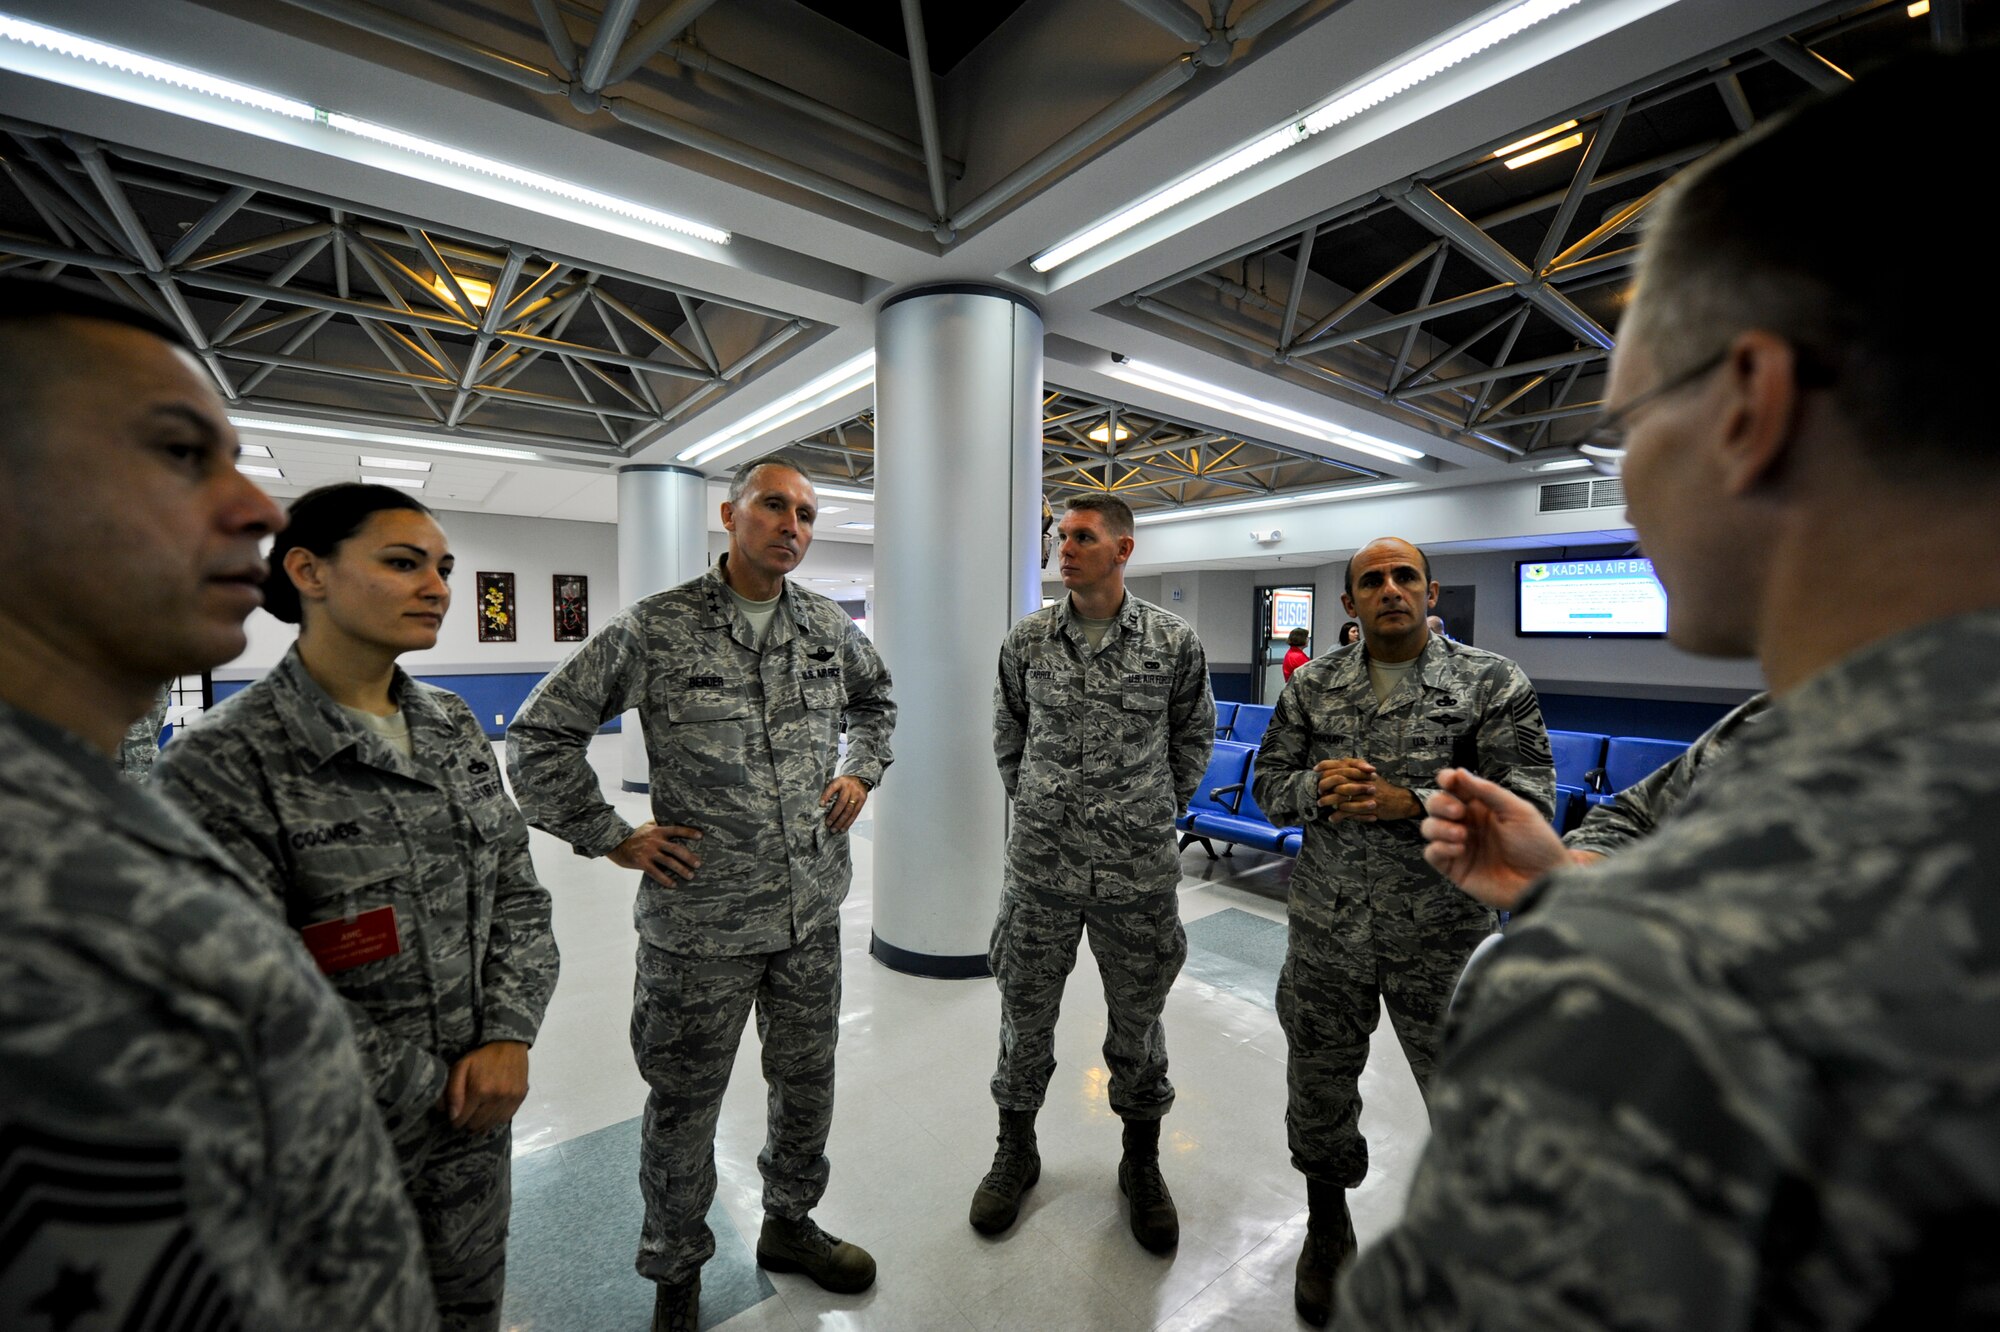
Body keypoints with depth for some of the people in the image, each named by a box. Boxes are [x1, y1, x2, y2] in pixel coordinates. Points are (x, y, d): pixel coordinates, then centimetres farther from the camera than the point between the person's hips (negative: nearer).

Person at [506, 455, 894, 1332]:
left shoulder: (830, 628, 2)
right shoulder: (654, 629, -11)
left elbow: (876, 701, 21)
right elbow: (539, 735, -4)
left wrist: (860, 774, 7)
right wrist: (609, 838, -6)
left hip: (813, 912, 4)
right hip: (698, 922, -4)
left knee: (808, 1084, 21)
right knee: (684, 1104, 16)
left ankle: (791, 1224, 49)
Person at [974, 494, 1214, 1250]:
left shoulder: (1174, 642, -5)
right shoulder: (1027, 640, -2)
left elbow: (1194, 736, 9)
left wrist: (1158, 813, 8)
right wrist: (1032, 805, 10)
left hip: (1138, 872, -1)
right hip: (1040, 866, 1)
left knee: (1137, 1019, 17)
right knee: (1025, 1014, 16)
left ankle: (1141, 1159, 43)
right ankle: (1016, 1150, 42)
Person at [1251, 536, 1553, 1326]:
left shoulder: (1493, 683, -6)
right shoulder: (1311, 686, 1)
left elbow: (1529, 801, -12)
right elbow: (1268, 783, 3)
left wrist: (1409, 804, -23)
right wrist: (1317, 788, -18)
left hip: (1442, 935, -2)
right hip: (1326, 931, 3)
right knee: (1319, 1086, 18)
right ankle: (1327, 1224, 46)